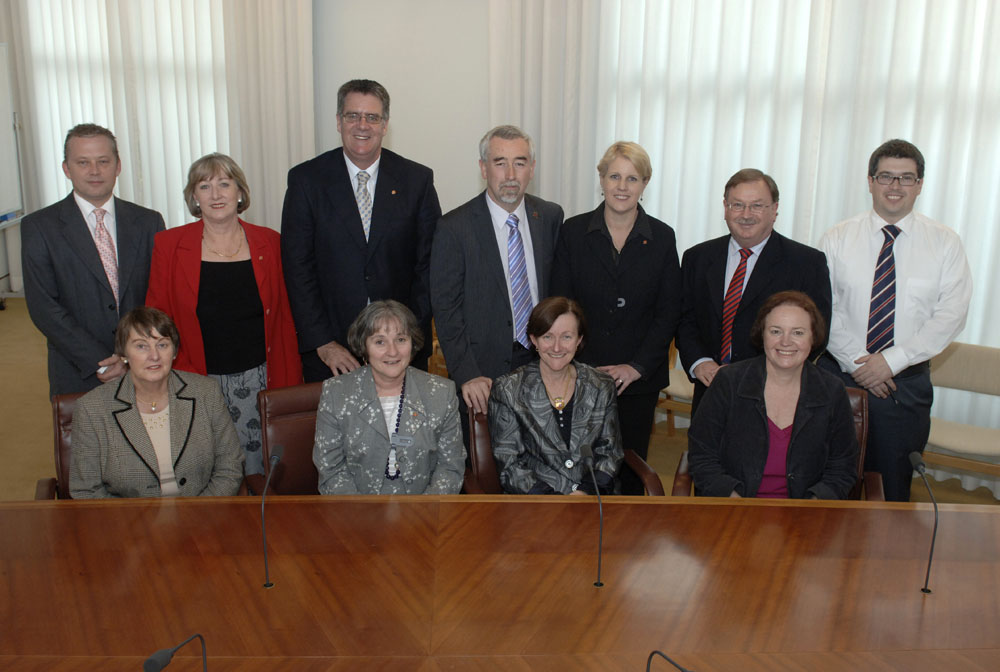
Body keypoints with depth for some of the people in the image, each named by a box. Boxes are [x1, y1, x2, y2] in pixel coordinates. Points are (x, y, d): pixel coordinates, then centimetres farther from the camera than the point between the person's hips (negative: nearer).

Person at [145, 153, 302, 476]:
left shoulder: (269, 243, 5)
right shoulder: (169, 244, 2)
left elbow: (285, 316, 8)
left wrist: (289, 384, 5)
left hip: (259, 379, 1)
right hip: (197, 384, -1)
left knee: (257, 470, 5)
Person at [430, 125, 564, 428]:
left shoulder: (550, 216, 4)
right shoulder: (454, 227, -9)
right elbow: (446, 309, -9)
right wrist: (467, 375, -16)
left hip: (541, 363, 4)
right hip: (482, 370, -3)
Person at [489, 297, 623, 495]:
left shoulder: (602, 387, 8)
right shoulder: (507, 390, 0)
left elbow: (610, 452, 11)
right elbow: (508, 464, -1)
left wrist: (587, 492, -7)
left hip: (594, 494, 2)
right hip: (533, 499, -2)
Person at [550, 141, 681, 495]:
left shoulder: (662, 238, 2)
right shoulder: (574, 231, 1)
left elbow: (669, 312, 2)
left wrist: (637, 367, -6)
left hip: (639, 377, 1)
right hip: (580, 373, 0)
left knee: (631, 463, 6)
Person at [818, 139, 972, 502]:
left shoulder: (945, 243, 1)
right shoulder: (836, 240, 1)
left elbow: (951, 315, -6)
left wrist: (892, 360, -15)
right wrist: (856, 362, -13)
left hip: (907, 382, 0)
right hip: (839, 376, 0)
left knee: (894, 486, 9)